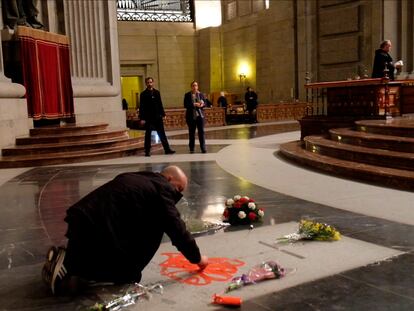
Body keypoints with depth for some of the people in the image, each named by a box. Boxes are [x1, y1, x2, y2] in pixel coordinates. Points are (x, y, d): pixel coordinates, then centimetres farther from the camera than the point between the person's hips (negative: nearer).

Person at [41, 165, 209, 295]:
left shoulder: (138, 178, 25)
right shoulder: (162, 189, -1)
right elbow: (176, 228, -2)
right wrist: (197, 258, 11)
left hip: (80, 220, 9)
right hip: (96, 229, -9)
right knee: (129, 274, 8)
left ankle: (65, 258, 9)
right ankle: (68, 266, -5)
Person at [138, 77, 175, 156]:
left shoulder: (157, 92, 10)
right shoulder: (143, 94, -1)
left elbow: (160, 104, 13)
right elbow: (141, 107, -5)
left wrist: (163, 114, 5)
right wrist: (142, 118, -11)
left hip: (158, 117, 3)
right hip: (148, 118, -3)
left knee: (162, 134, 5)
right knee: (148, 135, 3)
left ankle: (167, 149, 7)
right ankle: (147, 151, 9)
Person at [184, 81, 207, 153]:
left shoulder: (201, 94, 8)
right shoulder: (187, 95, 2)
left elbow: (205, 103, 7)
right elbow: (185, 105, -7)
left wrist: (202, 104, -16)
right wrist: (194, 104, -19)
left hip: (200, 115, 1)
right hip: (191, 116, -1)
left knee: (201, 131, -3)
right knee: (191, 132, 6)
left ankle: (203, 148, -1)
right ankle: (191, 148, 13)